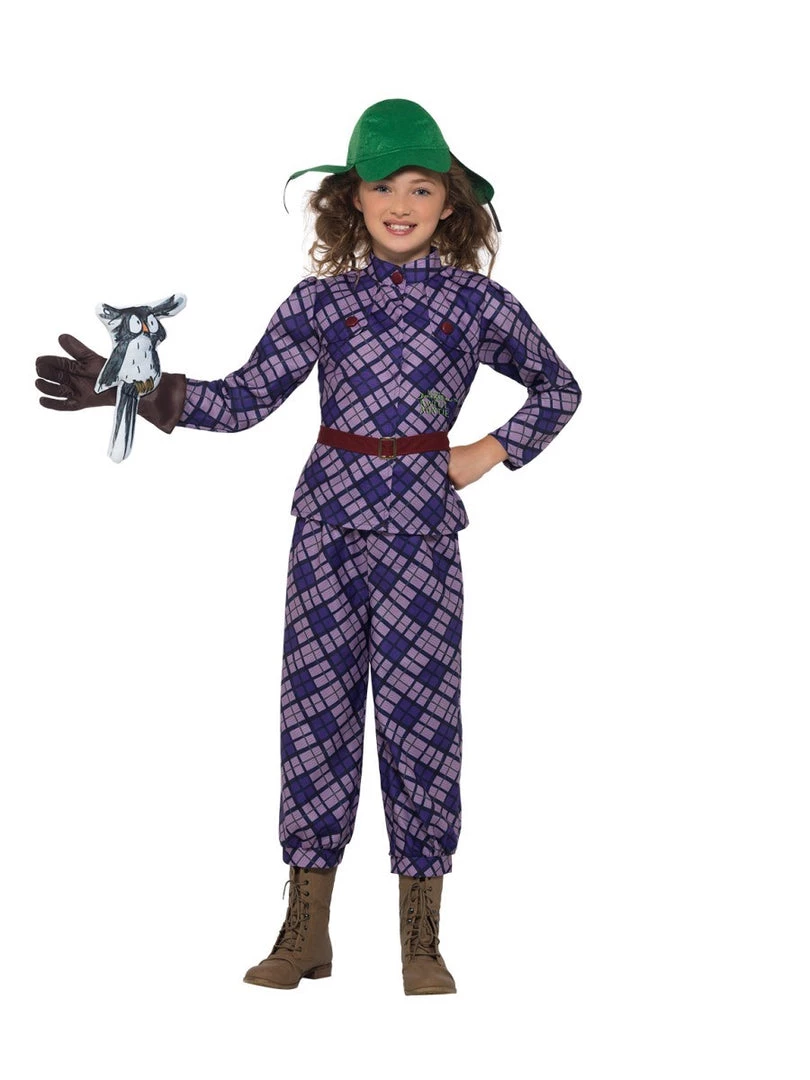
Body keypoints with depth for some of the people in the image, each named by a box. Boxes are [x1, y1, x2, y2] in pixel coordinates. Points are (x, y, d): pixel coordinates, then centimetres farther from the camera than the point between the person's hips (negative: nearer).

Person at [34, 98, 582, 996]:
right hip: (328, 519, 2)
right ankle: (304, 930, 13)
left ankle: (421, 941, 9)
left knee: (419, 714, -2)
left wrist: (489, 453, 2)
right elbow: (246, 398, 2)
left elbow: (558, 389, 13)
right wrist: (141, 389, -9)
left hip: (421, 525, -2)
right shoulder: (321, 300, 6)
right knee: (315, 708, 4)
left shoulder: (474, 301, 3)